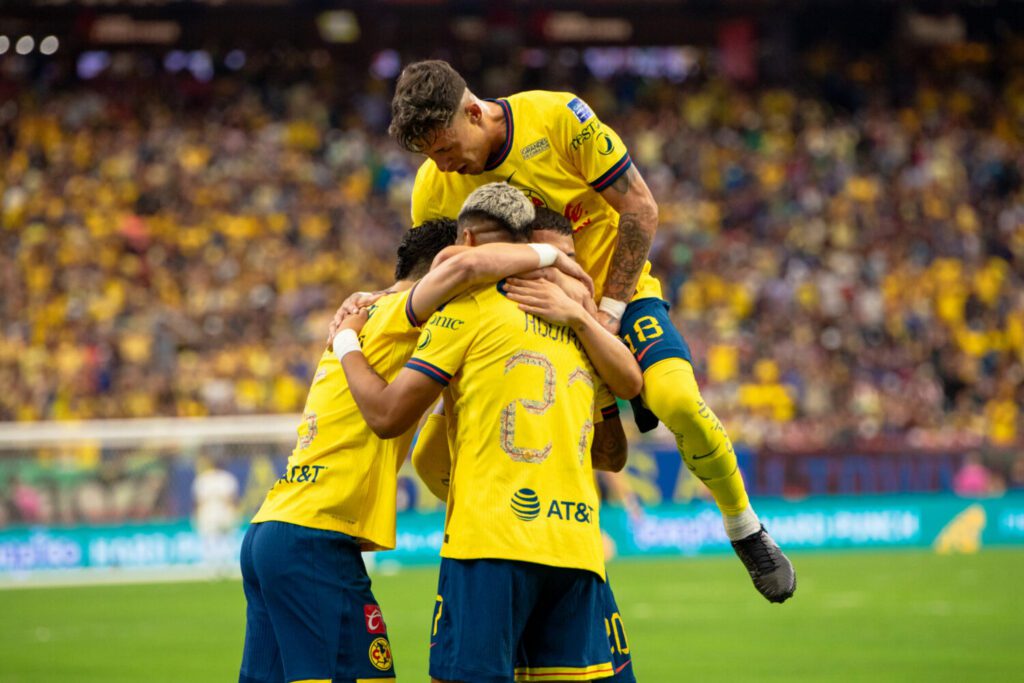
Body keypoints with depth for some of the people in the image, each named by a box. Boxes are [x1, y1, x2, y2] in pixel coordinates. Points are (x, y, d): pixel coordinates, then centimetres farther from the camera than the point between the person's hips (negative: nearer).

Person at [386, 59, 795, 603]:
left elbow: (640, 210, -14)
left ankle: (745, 530, -6)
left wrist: (609, 311, -17)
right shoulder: (434, 190, -11)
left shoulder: (559, 118, -20)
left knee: (676, 398, -31)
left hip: (614, 291, -3)